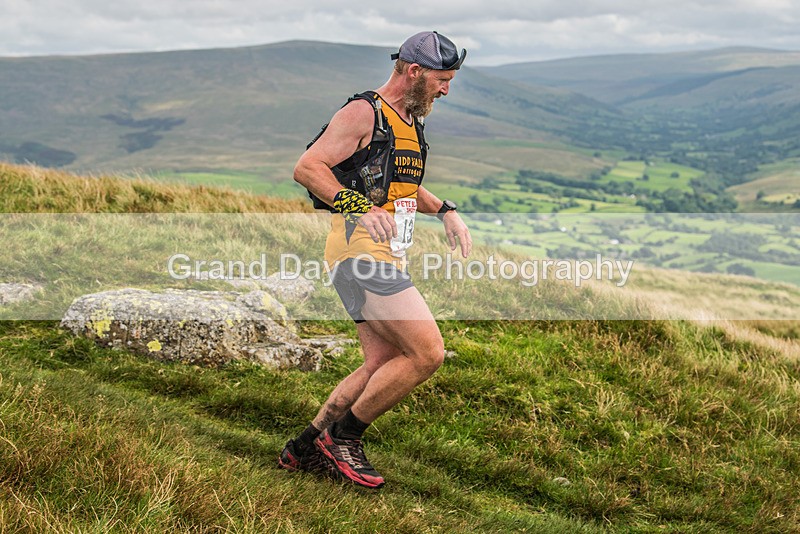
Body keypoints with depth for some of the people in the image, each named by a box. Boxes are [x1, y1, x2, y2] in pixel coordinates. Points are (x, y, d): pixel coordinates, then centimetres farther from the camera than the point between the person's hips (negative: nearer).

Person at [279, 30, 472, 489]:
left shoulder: (411, 121, 20)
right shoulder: (363, 113, -9)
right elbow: (307, 167, -16)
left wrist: (446, 211, 18)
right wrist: (360, 207, -27)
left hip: (387, 258, 10)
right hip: (361, 252, -10)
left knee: (384, 366, 9)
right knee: (428, 353, -14)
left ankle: (305, 448, 20)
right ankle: (343, 437, 0)